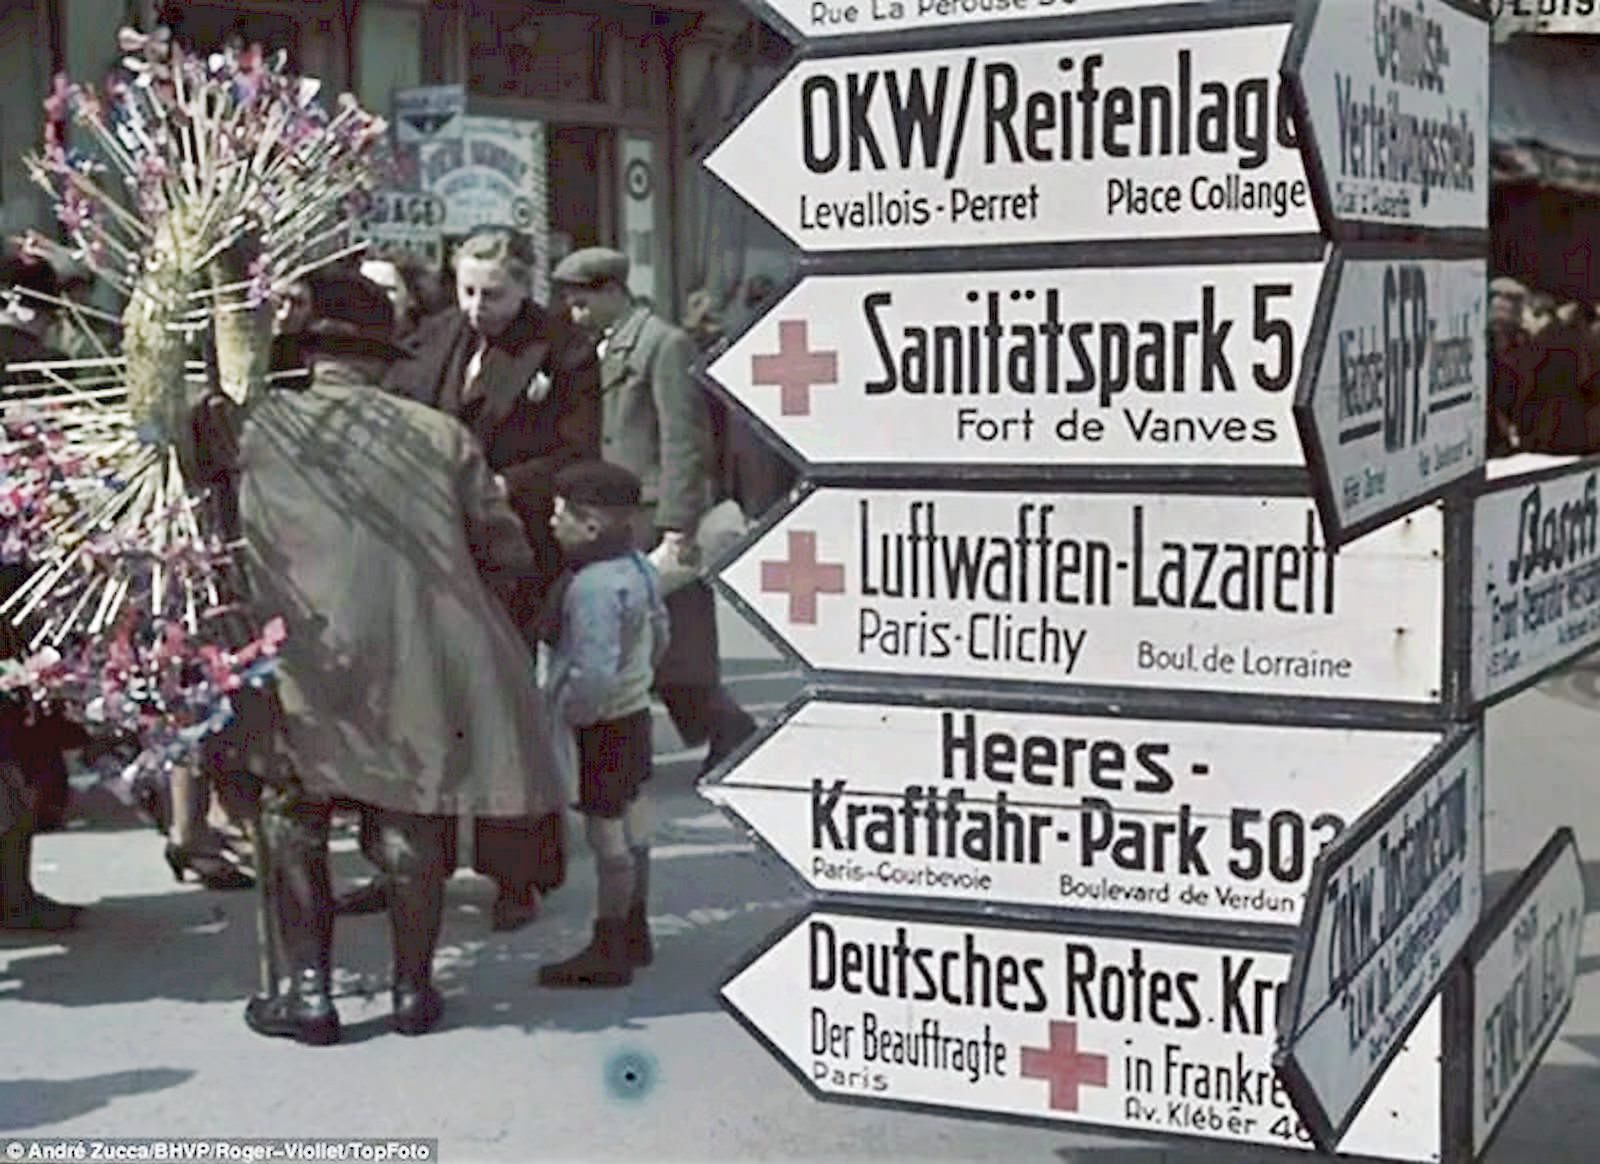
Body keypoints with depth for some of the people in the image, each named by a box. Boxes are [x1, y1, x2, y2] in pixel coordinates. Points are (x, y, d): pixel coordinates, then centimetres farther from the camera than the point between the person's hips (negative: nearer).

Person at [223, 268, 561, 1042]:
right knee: (412, 820, 14)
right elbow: (508, 554, 8)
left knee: (294, 817, 15)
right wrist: (464, 615, 23)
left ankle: (308, 992, 16)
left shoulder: (260, 427, 0)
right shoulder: (440, 435, 5)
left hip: (306, 664, -1)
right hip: (424, 662, 2)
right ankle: (413, 990, 22)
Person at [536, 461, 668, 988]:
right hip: (633, 712, 10)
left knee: (607, 829, -1)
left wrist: (563, 715, -19)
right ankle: (634, 933, 31)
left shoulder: (592, 587, -27)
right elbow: (659, 633, 16)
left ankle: (609, 951, 9)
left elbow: (593, 675, -32)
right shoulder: (637, 567, 3)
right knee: (632, 821, 18)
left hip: (600, 727, -10)